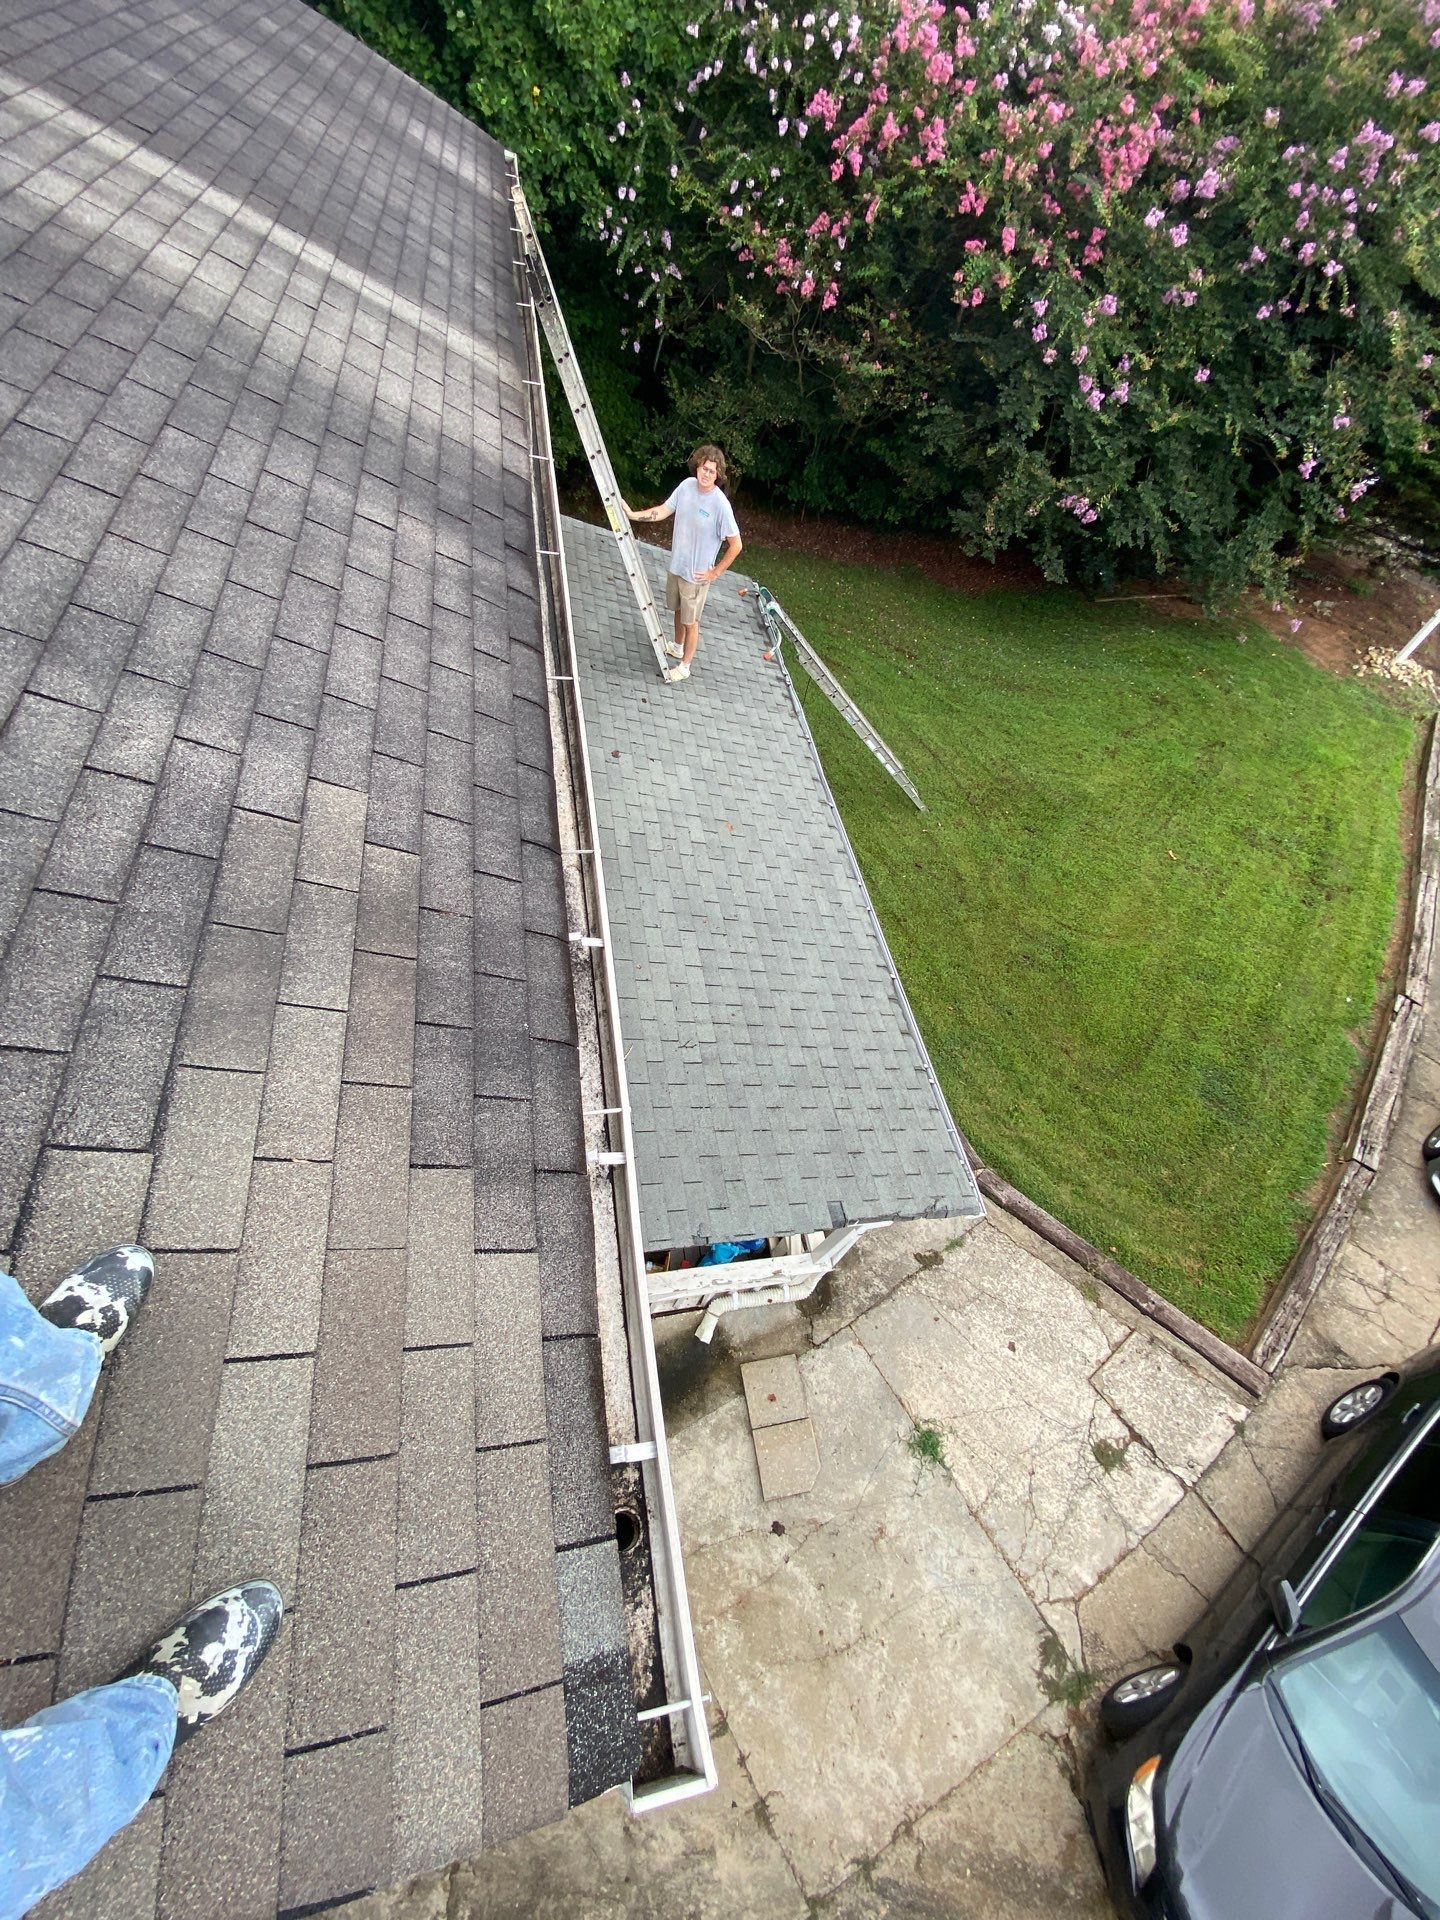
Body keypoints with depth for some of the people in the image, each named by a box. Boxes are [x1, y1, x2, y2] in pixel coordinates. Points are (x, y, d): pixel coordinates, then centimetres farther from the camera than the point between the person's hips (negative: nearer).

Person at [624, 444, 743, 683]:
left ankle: (684, 666, 27)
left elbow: (736, 545, -20)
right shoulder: (687, 485, -6)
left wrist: (715, 572, -15)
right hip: (676, 565, 7)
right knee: (678, 610, 27)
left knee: (691, 621, 9)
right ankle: (677, 647, 52)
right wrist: (633, 514, -1)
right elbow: (664, 510, 6)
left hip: (696, 574, -7)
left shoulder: (720, 504, -24)